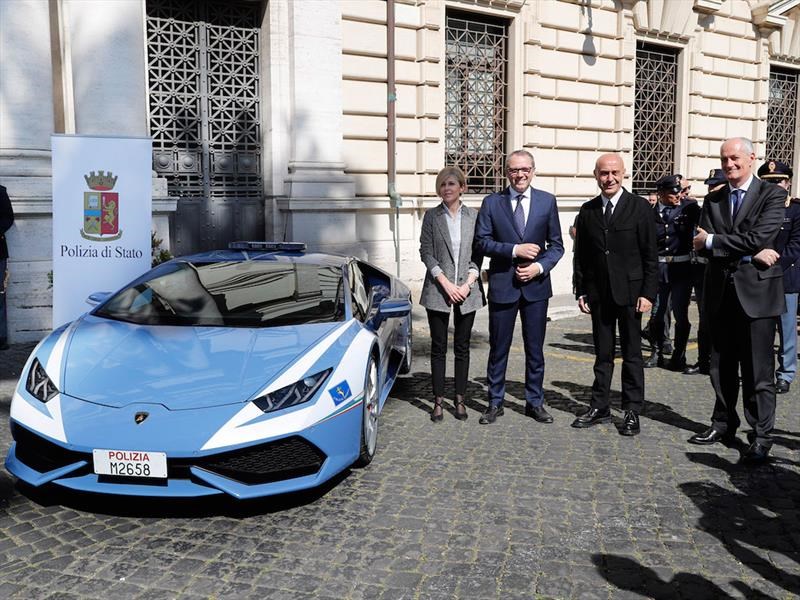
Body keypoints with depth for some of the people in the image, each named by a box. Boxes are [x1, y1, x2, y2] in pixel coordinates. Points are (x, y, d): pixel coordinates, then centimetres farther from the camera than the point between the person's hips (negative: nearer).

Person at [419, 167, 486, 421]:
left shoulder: (474, 216, 6)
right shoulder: (431, 216, 3)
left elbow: (478, 253, 4)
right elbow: (426, 252, -2)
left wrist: (468, 283, -8)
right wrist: (446, 283, -11)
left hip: (467, 290, 1)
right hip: (438, 290, -1)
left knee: (462, 347, 7)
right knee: (438, 347, 4)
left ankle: (460, 399, 16)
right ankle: (438, 401, 11)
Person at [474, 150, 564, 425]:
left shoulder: (547, 201, 4)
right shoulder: (491, 202, 0)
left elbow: (556, 245, 5)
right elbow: (482, 241, -4)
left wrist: (540, 266, -12)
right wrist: (514, 250, -15)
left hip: (536, 285, 1)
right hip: (502, 284, -1)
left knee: (535, 348, 10)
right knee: (498, 347, 7)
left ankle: (535, 402, 24)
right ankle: (495, 402, 21)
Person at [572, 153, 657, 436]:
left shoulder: (640, 207, -3)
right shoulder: (588, 210, 7)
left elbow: (650, 255, -5)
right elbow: (581, 255, 10)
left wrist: (648, 293, -10)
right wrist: (581, 291, 4)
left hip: (629, 292, -3)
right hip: (598, 293, 3)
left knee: (632, 354, 6)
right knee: (602, 354, 11)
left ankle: (632, 412, 15)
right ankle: (599, 407, 20)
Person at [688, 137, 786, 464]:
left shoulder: (772, 195, -2)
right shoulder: (713, 199, 11)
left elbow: (760, 238, -17)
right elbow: (703, 245, -3)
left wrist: (713, 241, -10)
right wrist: (749, 253, -13)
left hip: (756, 291, -5)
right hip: (720, 292, 5)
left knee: (758, 370, 0)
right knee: (721, 366, 14)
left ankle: (761, 437, 10)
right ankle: (723, 424, 28)